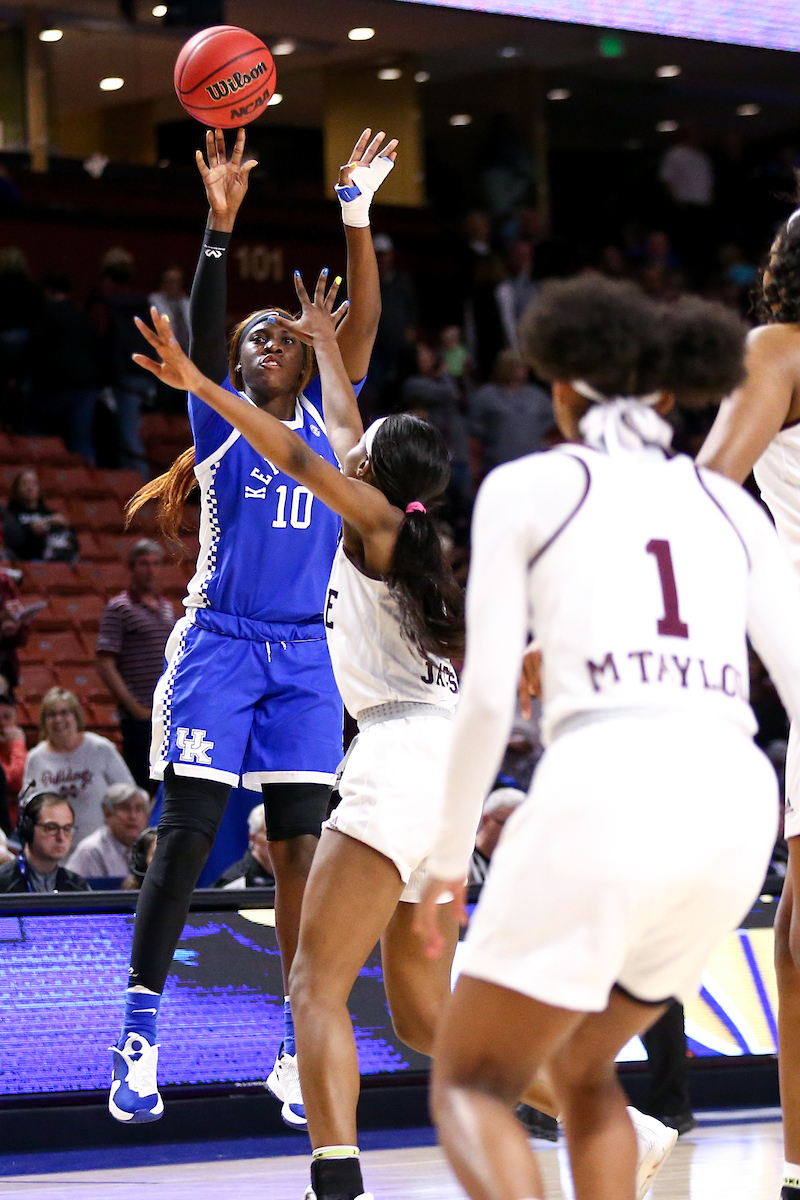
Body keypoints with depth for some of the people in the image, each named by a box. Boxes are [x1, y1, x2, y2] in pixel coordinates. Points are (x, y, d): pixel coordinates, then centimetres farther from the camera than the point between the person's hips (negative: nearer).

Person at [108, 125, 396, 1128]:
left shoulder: (324, 417, 11)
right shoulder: (218, 417, 3)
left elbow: (363, 319, -1)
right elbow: (201, 328, -14)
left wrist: (356, 215, -12)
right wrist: (221, 225, -28)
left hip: (304, 657, 3)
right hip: (217, 646, -3)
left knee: (299, 846, -2)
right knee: (184, 838, -8)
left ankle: (296, 1048, 2)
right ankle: (138, 1037, -3)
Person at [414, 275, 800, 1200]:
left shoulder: (524, 487, 11)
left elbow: (487, 697, 3)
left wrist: (448, 856, 16)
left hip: (605, 799, -5)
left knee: (469, 1085, 7)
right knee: (579, 1066, 29)